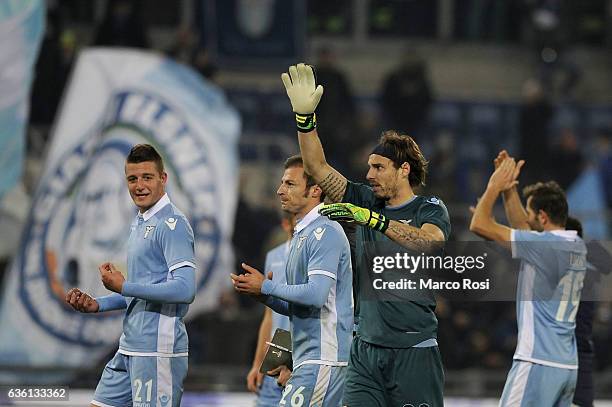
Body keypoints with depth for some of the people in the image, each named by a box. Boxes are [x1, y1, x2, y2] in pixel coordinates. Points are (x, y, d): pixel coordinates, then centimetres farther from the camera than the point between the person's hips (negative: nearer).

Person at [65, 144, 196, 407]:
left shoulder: (172, 224, -12)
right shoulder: (139, 223, 18)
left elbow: (185, 290, -23)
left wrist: (123, 286, -17)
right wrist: (97, 305, 12)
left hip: (158, 351, -10)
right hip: (129, 348, 10)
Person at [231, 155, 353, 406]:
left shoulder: (325, 233, -12)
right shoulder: (301, 235, 21)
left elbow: (316, 295, -23)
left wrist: (266, 287, -11)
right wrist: (262, 294, 6)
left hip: (323, 357, -10)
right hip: (307, 358, 10)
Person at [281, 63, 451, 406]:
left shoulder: (431, 209, -2)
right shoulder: (366, 201, 12)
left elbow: (429, 243, -24)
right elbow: (318, 168, 8)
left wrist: (372, 219, -30)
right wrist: (305, 115, -4)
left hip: (414, 353, -4)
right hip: (366, 349, 4)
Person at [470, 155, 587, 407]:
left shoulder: (544, 245, -14)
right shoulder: (577, 246, 12)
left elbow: (479, 225, -9)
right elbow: (521, 226, 30)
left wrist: (494, 186, 4)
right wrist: (509, 187, 27)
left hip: (538, 362, -9)